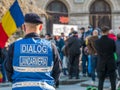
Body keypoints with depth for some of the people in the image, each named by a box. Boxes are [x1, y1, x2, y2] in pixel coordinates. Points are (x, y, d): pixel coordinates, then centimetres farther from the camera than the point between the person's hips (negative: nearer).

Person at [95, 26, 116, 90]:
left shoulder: (97, 42, -8)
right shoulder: (112, 41, -11)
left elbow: (97, 51, 4)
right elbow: (114, 50, 3)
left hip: (101, 64, 1)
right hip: (111, 64, -1)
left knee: (100, 80, 8)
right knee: (113, 80, 8)